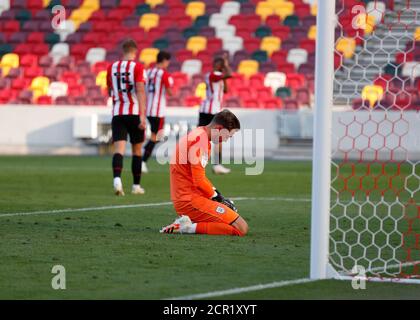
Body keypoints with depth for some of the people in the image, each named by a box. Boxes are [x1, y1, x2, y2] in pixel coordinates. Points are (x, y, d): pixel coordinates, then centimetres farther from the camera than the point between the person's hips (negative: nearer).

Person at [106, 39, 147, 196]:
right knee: (137, 150, 12)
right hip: (135, 113, -2)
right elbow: (141, 91, -16)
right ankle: (136, 186, 19)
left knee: (119, 149, -7)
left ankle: (117, 178, -32)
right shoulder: (137, 67, -5)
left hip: (117, 113, 2)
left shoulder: (112, 68, 8)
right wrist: (142, 115, -19)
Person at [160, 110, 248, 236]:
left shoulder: (199, 135, 15)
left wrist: (216, 193, 11)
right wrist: (216, 196, -3)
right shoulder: (199, 139, -17)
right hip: (191, 200, -10)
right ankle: (192, 227, -14)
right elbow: (199, 181, -19)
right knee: (241, 228, -13)